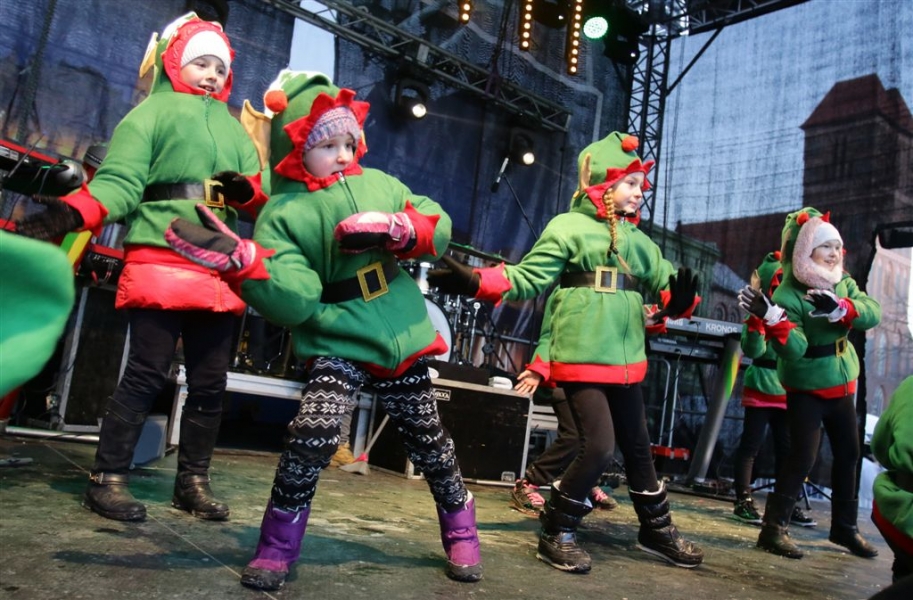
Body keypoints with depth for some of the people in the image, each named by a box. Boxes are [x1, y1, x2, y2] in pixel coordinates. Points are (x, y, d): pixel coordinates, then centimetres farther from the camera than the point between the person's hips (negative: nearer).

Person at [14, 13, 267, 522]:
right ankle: (108, 480, 7)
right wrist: (69, 214, -19)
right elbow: (119, 182, -2)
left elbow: (260, 193, 15)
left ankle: (193, 481, 17)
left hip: (221, 269, 5)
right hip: (161, 261, -5)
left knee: (210, 381, 6)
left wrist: (246, 190, -8)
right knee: (147, 374, -6)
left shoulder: (234, 129, 23)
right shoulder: (152, 112, 8)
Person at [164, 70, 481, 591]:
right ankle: (279, 545, 1)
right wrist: (242, 261, -35)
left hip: (403, 339, 4)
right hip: (339, 346, -3)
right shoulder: (283, 214, -7)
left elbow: (439, 225, 2)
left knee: (430, 441, 15)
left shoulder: (380, 185, 5)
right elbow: (294, 300, -19)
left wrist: (394, 229, -17)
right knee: (313, 434, -24)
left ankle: (461, 529, 38)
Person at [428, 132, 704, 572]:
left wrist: (679, 300, -11)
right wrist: (476, 282, -21)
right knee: (599, 446, -13)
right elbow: (528, 279, -8)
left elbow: (665, 285, 13)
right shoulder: (568, 227, -2)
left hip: (626, 361, 7)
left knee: (638, 447, 17)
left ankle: (657, 530, 36)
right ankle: (555, 533, 7)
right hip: (581, 358, -7)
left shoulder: (639, 241, 16)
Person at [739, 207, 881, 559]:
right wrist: (770, 317, -45)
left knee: (848, 454, 14)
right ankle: (774, 528, -1)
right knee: (803, 458, -12)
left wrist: (839, 308, -37)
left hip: (841, 386, 7)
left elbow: (872, 313, -18)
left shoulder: (843, 283, 1)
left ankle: (845, 527, 30)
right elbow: (794, 348, -29)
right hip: (806, 389, -7)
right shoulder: (788, 295, -19)